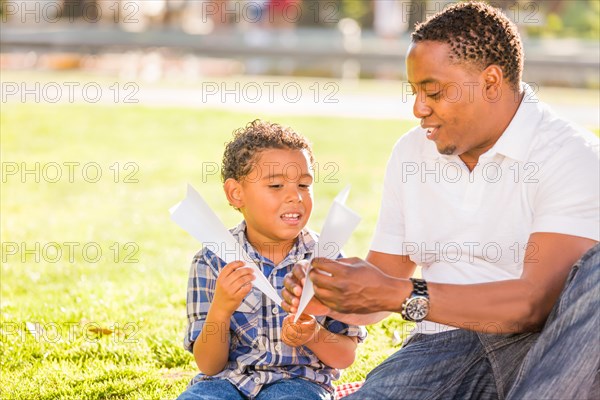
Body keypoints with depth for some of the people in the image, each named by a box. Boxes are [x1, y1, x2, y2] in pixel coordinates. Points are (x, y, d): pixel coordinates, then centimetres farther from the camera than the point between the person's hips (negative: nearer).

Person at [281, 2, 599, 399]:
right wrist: (328, 298, -6)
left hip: (545, 346, -3)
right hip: (445, 346, 4)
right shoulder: (410, 153, 12)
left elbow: (538, 301, -21)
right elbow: (384, 275, 17)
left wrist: (401, 294, -25)